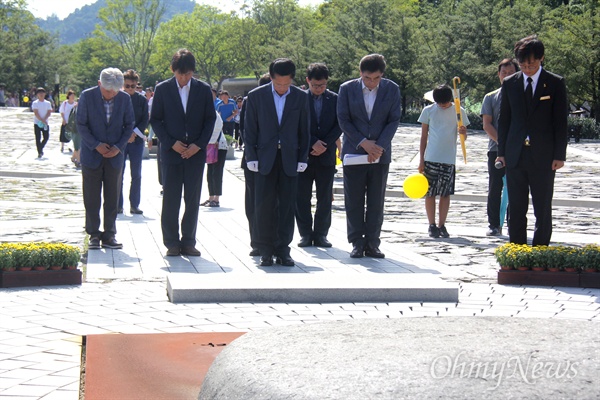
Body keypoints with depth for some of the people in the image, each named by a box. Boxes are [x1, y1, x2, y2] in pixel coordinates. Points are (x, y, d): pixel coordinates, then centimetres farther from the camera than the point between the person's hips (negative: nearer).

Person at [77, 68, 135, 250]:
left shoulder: (125, 98, -2)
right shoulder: (87, 96, -8)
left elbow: (129, 125, 5)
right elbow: (81, 125, -5)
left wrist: (119, 146, -8)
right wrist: (96, 145, -14)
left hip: (114, 155, 2)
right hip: (92, 154, -2)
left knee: (112, 199, 4)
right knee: (91, 199, 2)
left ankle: (109, 235, 10)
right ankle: (94, 235, 11)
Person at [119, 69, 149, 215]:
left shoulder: (142, 99, 5)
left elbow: (145, 120, 3)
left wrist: (134, 133, -10)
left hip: (136, 140, 2)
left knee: (136, 175, 2)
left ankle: (134, 205, 8)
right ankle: (118, 205, 5)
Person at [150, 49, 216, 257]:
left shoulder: (203, 90, 4)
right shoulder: (162, 89, 1)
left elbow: (210, 119, 6)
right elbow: (155, 120, 3)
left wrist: (199, 144, -7)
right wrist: (171, 143, -9)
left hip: (196, 152, 1)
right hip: (171, 152, -1)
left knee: (193, 200, 4)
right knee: (170, 200, -1)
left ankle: (188, 242, 12)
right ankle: (172, 243, 7)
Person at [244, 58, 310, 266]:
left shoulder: (301, 97, 4)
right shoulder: (256, 96, 2)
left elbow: (304, 131, 8)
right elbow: (250, 130, 3)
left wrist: (302, 159, 2)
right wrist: (251, 157, -3)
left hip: (289, 159, 1)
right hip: (265, 159, -1)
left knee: (287, 206, 2)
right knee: (264, 206, -1)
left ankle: (282, 250, 10)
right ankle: (266, 251, 7)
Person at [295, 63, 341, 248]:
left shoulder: (335, 99, 5)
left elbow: (339, 126, 2)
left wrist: (324, 145, -10)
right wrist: (313, 142, -12)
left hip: (326, 155, 1)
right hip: (303, 154, -1)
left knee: (325, 198, 3)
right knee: (302, 197, 1)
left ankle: (321, 234, 11)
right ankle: (305, 234, 10)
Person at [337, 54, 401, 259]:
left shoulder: (392, 89, 1)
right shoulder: (347, 89, -2)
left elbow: (394, 120, -1)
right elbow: (343, 120, -4)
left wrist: (379, 145, -13)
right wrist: (363, 142, -13)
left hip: (380, 153, 1)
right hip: (354, 152, -1)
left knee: (376, 201, 3)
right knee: (354, 201, 1)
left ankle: (372, 243, 9)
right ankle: (357, 243, 8)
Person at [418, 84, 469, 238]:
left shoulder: (459, 112, 4)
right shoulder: (428, 111, 2)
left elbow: (463, 136, 8)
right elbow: (423, 137, 5)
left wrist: (463, 132, -17)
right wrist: (421, 160, 1)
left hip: (449, 160, 1)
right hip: (431, 159, 0)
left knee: (446, 193, 4)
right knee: (430, 193, 0)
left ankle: (442, 225, 11)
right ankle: (432, 225, 8)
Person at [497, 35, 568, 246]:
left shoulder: (555, 83, 0)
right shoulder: (509, 83, 8)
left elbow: (561, 121, -1)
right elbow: (504, 120, 12)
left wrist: (559, 155, -6)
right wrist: (502, 152, 6)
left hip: (543, 157, -2)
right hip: (515, 156, 3)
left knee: (543, 209, 2)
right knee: (516, 209, 6)